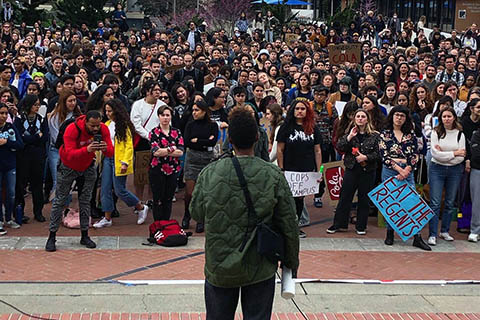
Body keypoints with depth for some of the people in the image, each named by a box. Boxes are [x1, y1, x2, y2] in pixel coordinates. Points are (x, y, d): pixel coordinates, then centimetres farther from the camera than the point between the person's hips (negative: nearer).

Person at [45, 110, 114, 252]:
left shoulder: (103, 130, -20)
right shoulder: (72, 130, -32)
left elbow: (111, 152, -22)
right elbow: (70, 154, -41)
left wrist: (105, 148, -46)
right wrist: (87, 150, -57)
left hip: (88, 166, 3)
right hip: (69, 167, -3)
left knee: (85, 200, 7)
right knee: (60, 200, 1)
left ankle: (85, 236, 16)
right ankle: (52, 237, 7)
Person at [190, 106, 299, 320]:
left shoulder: (210, 173, -10)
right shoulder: (273, 176, -11)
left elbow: (196, 213, 3)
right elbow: (289, 224, -5)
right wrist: (291, 261, 8)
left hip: (219, 268, 1)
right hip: (260, 269, -1)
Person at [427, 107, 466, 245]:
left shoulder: (460, 134, 3)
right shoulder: (436, 133, -2)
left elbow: (461, 157, -4)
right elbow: (435, 154, -12)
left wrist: (443, 155, -12)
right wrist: (454, 153, -13)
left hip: (455, 170, 2)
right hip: (437, 169, -2)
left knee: (450, 203, 8)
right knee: (435, 203, -7)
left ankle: (445, 231, 21)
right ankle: (432, 235, -4)